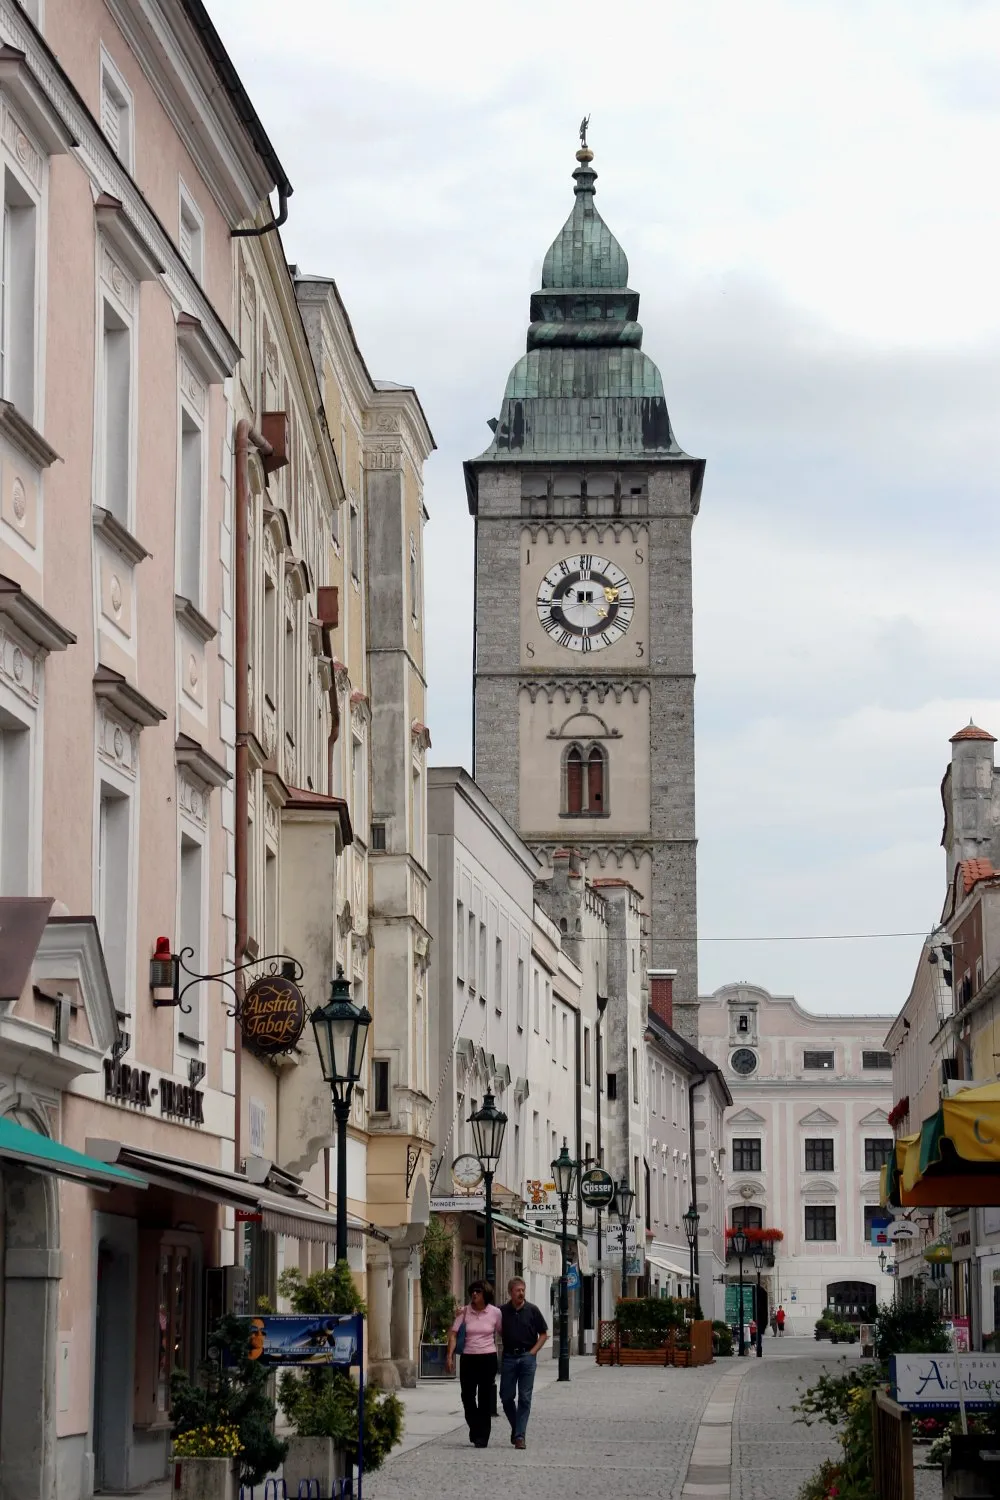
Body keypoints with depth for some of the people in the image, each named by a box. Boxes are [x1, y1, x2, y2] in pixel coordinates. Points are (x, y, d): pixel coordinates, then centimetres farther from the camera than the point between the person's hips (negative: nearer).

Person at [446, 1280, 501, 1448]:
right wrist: (449, 1356, -11)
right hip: (468, 1359, 2)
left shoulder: (495, 1312, -1)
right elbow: (454, 1333, -1)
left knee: (485, 1398, -1)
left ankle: (482, 1436, 5)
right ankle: (475, 1428, 27)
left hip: (488, 1358, -2)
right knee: (467, 1396, 3)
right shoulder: (464, 1312, 1)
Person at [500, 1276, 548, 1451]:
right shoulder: (502, 1311, 4)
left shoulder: (532, 1310, 1)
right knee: (506, 1397, 3)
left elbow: (544, 1334, 5)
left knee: (524, 1398, -4)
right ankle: (516, 1428, 25)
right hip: (509, 1356, 2)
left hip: (527, 1356, -2)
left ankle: (520, 1436, -2)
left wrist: (533, 1351, -3)